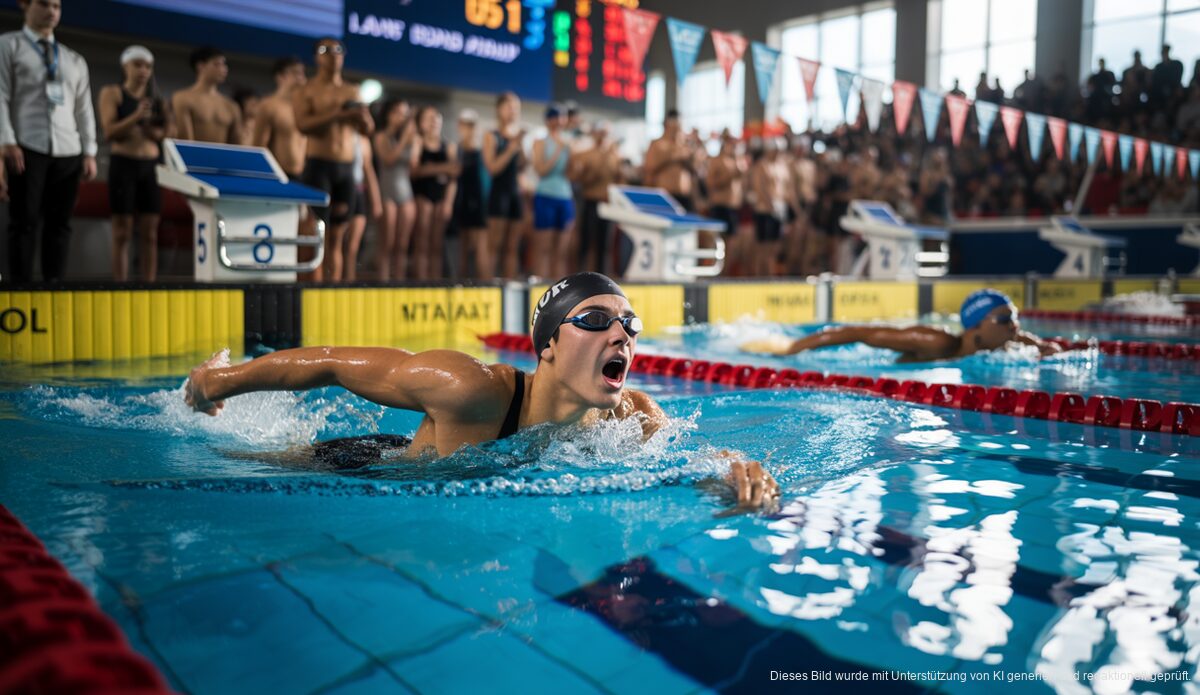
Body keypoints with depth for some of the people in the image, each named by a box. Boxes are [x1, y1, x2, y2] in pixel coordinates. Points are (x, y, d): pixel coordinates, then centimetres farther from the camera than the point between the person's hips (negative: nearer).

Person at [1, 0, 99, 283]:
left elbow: (84, 109, 16)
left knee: (59, 223, 0)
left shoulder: (75, 60, 21)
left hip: (68, 151, 3)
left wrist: (89, 152, 6)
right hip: (27, 148, -3)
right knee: (24, 222, -5)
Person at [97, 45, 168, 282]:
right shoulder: (112, 93, 4)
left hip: (150, 166, 4)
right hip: (123, 164, -4)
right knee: (122, 232, -5)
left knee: (150, 233, 0)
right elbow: (110, 131, -6)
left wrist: (155, 131, -9)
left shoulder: (156, 100, 15)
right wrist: (136, 117, -20)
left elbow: (167, 135, 13)